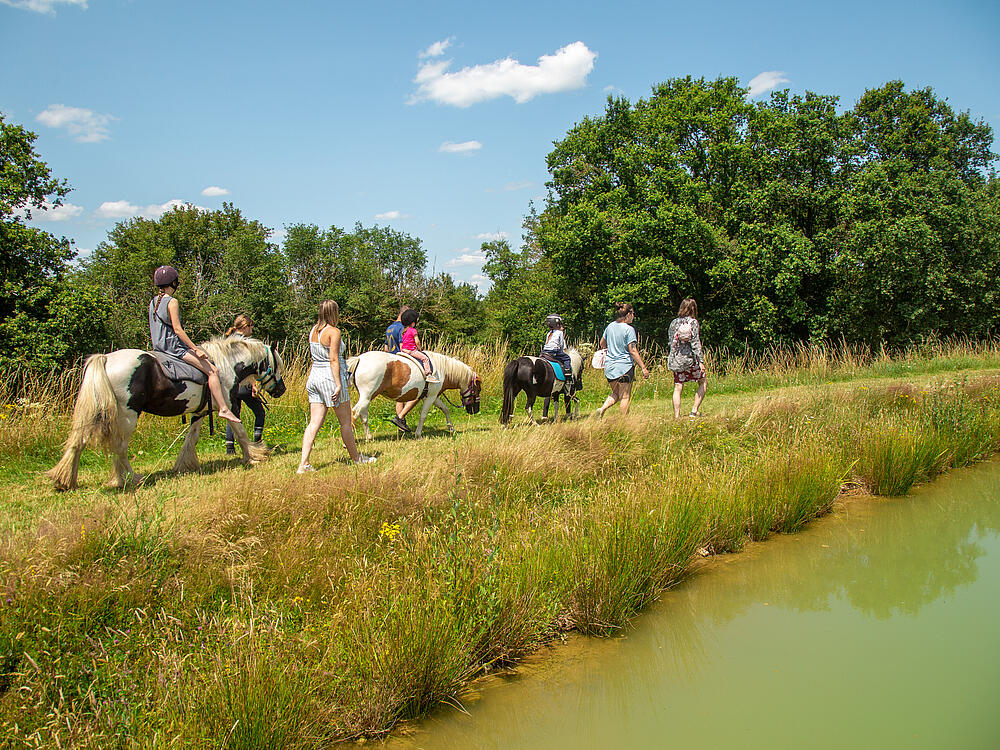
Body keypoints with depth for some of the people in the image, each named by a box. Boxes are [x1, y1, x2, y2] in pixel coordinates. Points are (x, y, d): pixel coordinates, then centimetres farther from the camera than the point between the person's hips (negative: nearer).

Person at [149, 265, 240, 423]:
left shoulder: (153, 302, 12)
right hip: (174, 345, -10)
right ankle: (223, 409, -21)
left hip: (159, 347, 10)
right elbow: (177, 329, -20)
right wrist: (196, 349, -19)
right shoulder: (172, 302, -14)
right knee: (212, 370, -13)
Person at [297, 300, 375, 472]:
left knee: (314, 422, 5)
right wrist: (338, 385, -19)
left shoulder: (313, 331, 9)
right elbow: (333, 359, -18)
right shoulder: (334, 332, -13)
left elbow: (314, 356, 13)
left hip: (314, 375, 7)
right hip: (330, 377, -7)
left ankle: (304, 464, -3)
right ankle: (356, 458, 21)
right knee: (346, 421, 8)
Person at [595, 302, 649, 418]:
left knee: (616, 393, 19)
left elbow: (602, 344, 19)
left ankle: (602, 409, -2)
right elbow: (633, 351, -15)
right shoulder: (629, 329, -12)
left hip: (609, 366, 6)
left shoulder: (610, 326, 7)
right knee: (625, 397, 3)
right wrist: (643, 367, -11)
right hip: (624, 366, -6)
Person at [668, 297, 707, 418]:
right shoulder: (693, 322, -6)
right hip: (690, 358, -4)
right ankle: (695, 410, 6)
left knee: (678, 388, 6)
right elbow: (695, 343, -11)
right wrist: (701, 361, -11)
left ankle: (677, 416, 1)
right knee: (703, 382, 14)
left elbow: (671, 341, 12)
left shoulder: (674, 322, 8)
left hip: (675, 359, 4)